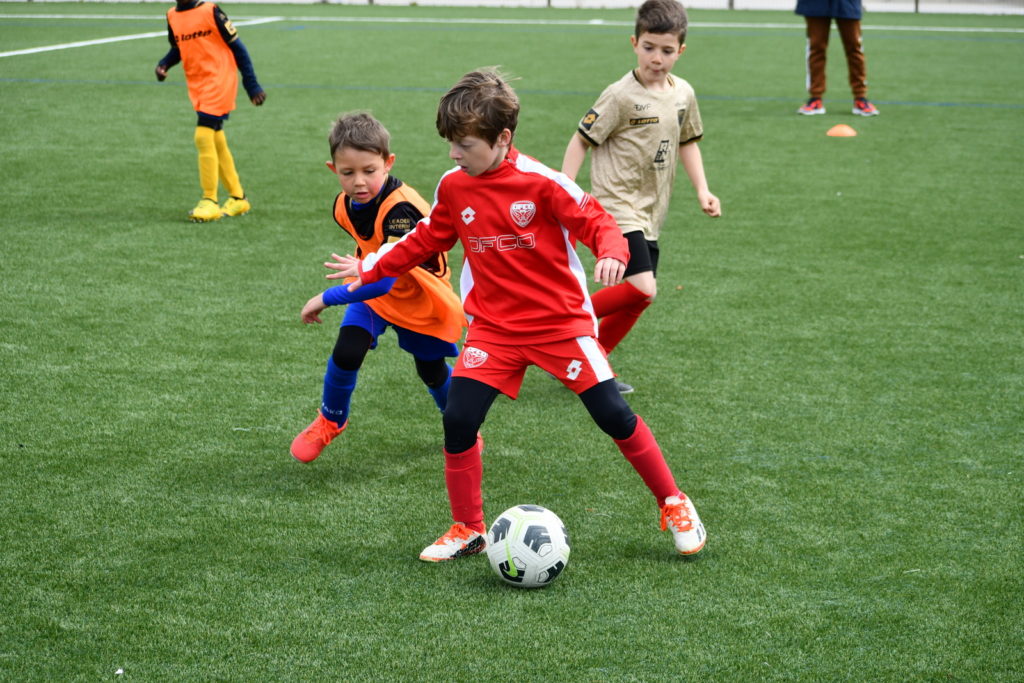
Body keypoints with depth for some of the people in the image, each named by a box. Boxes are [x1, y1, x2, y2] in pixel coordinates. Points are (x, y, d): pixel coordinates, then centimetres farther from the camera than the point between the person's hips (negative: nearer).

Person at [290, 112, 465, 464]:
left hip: (420, 299, -4)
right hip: (373, 291, 4)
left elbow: (383, 280, -43)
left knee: (432, 372, 11)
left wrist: (326, 298, -36)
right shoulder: (344, 206, -15)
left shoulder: (401, 209, -39)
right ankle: (329, 422, 9)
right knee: (346, 353, -17)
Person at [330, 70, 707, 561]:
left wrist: (612, 252, -33)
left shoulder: (540, 182, -15)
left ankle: (673, 505, 16)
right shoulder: (453, 187, 0)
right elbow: (427, 239, 16)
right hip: (493, 329, 4)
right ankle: (467, 530, 10)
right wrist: (371, 269, 17)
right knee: (458, 420, -9)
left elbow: (594, 220, -12)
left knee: (613, 415, -5)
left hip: (561, 320, -4)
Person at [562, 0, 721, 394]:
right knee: (641, 288, -21)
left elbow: (687, 142, 22)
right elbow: (581, 140, -9)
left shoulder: (683, 94, 6)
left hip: (650, 212, 8)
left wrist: (702, 190, 13)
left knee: (638, 297, 9)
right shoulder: (621, 96, -13)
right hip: (617, 206, -8)